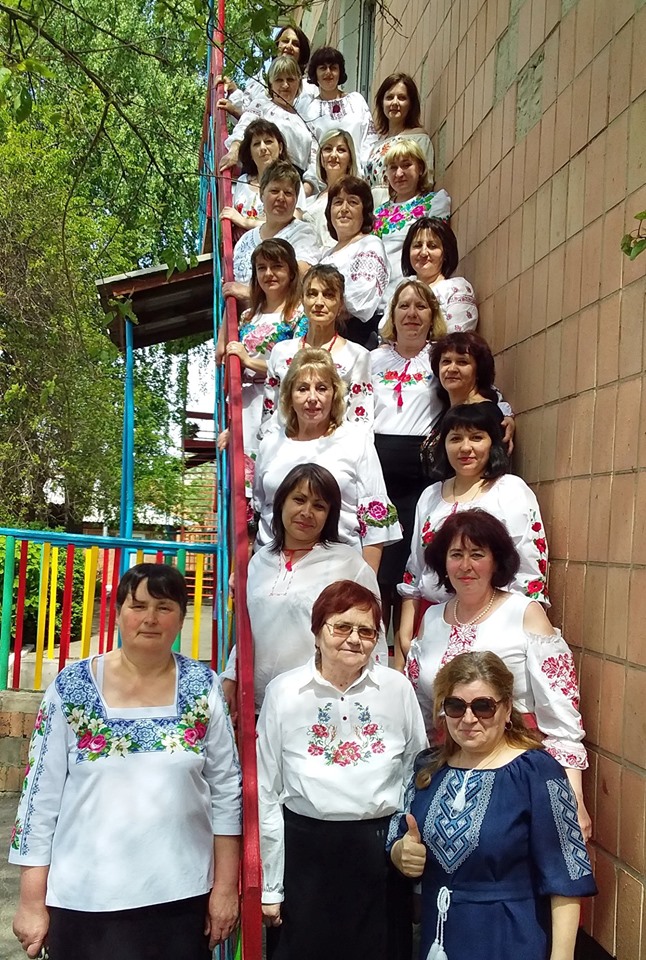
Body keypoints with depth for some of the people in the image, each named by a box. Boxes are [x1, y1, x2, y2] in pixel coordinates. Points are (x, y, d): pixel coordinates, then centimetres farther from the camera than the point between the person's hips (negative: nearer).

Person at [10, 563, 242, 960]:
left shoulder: (203, 687, -3)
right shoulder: (71, 687, -5)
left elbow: (227, 790, 2)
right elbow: (41, 794, -2)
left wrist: (226, 887, 1)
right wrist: (32, 902, -2)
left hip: (183, 895, 1)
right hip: (85, 899, 0)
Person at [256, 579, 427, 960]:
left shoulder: (398, 689, -4)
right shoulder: (283, 693, -6)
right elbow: (266, 793, 0)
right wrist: (269, 887, 2)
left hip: (381, 848, 1)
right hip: (306, 850, -1)